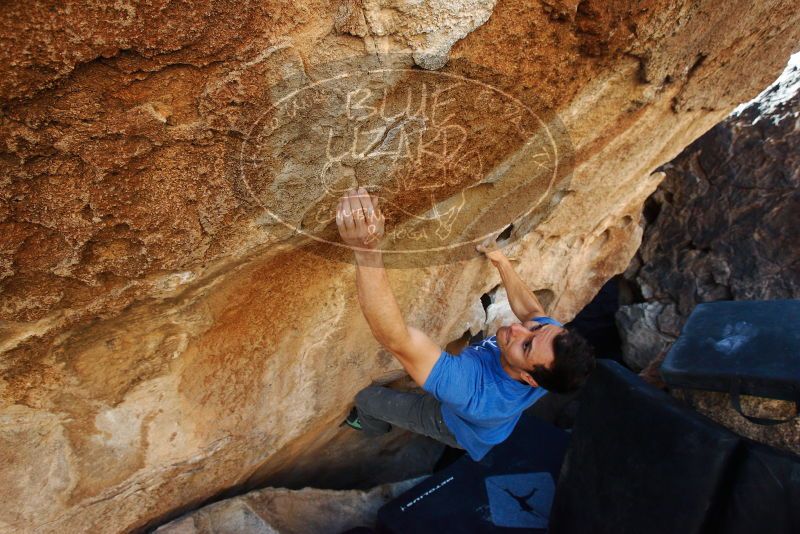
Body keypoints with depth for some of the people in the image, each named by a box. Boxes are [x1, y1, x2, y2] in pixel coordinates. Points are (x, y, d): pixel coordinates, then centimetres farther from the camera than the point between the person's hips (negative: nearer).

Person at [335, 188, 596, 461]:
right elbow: (530, 309, -11)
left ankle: (371, 425, 52)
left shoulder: (474, 391, -55)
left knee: (367, 398, 17)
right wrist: (502, 262, -4)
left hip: (455, 426, -4)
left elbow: (396, 338, -64)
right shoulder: (551, 335, -36)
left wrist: (367, 252, -74)